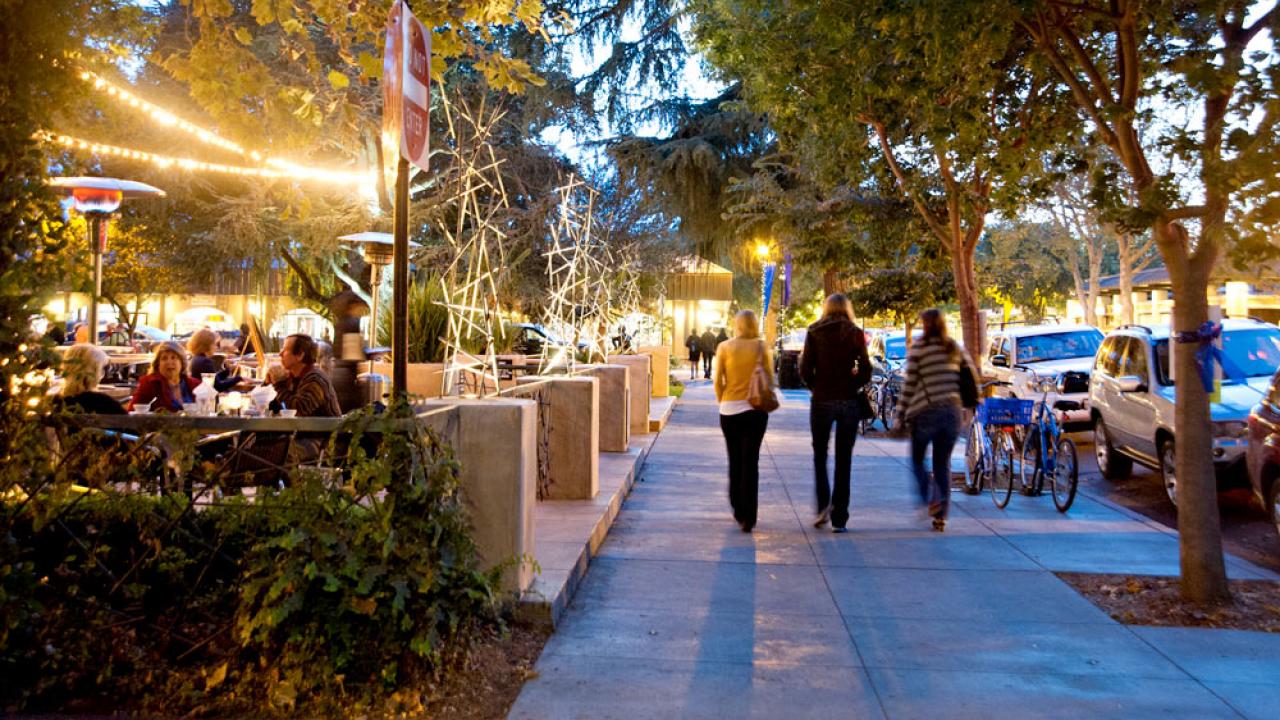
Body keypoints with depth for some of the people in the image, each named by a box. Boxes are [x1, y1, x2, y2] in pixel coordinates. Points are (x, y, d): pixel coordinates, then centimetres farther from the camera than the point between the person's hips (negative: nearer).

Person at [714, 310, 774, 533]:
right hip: (756, 409, -1)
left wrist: (722, 402, 10)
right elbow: (770, 379, 0)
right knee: (751, 462, 1)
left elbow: (718, 381, -3)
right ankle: (748, 517, -5)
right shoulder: (761, 346, -2)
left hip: (729, 410, 1)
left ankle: (739, 510, 27)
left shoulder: (724, 347, -2)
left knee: (735, 460, 16)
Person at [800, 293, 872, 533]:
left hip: (821, 400, 0)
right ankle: (839, 518, 8)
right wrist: (853, 386, 12)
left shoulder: (814, 332, 0)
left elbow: (805, 369, -5)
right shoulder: (855, 333, 1)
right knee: (844, 459, 7)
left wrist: (816, 387, 10)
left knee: (819, 455, 15)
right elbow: (866, 370, -3)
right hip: (848, 402, 1)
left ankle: (824, 505, -3)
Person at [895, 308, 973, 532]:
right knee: (943, 463, 11)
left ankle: (931, 498, -10)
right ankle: (941, 516, 8)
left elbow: (909, 383, -6)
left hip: (926, 411, -4)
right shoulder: (954, 348, 11)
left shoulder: (918, 347, -3)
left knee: (916, 459, 13)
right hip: (952, 411, 4)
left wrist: (901, 415, -2)